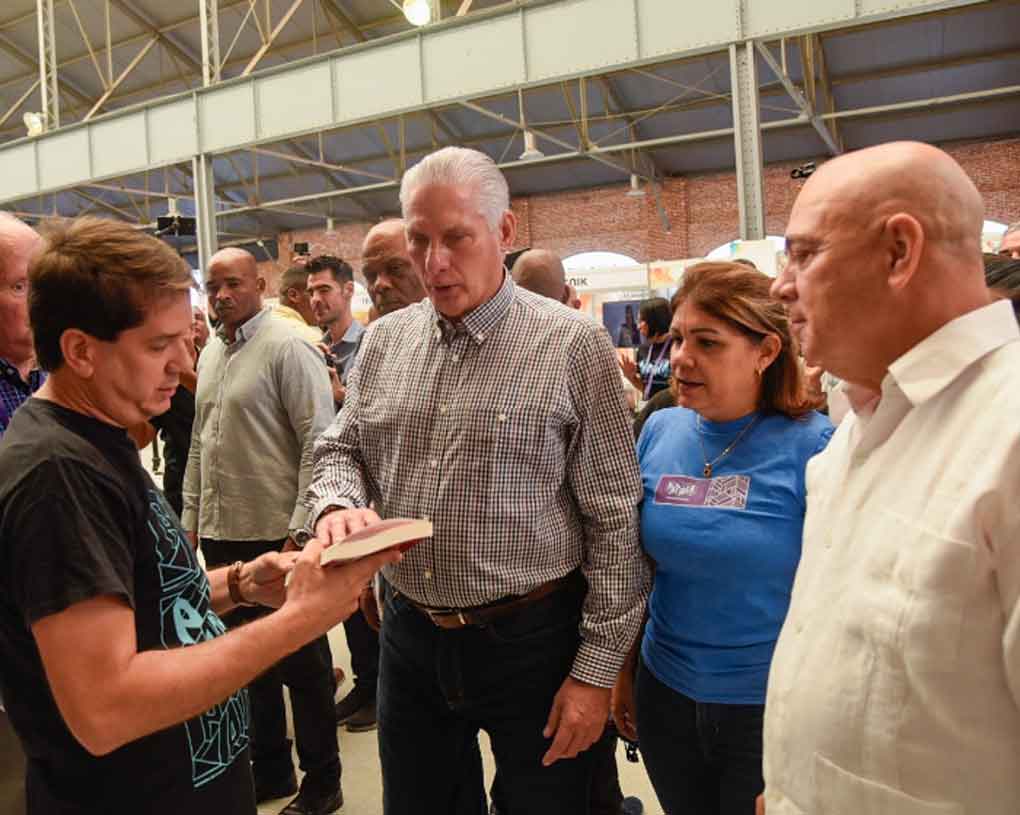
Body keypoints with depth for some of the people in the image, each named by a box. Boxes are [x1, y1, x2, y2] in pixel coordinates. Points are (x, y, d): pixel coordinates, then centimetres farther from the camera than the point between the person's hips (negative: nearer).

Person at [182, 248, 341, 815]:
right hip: (221, 534, 7)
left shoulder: (288, 347, -11)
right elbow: (200, 442, 18)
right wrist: (191, 517, 15)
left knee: (301, 662, 6)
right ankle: (271, 768, 35)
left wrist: (301, 528, -18)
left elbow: (319, 442, -15)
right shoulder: (211, 353, 12)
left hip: (278, 534, -7)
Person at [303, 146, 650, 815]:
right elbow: (342, 448, 13)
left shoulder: (574, 345, -12)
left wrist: (598, 668, -11)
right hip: (410, 634, 5)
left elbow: (614, 519, -11)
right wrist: (335, 506, -11)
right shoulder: (385, 340, 4)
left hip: (531, 639, -4)